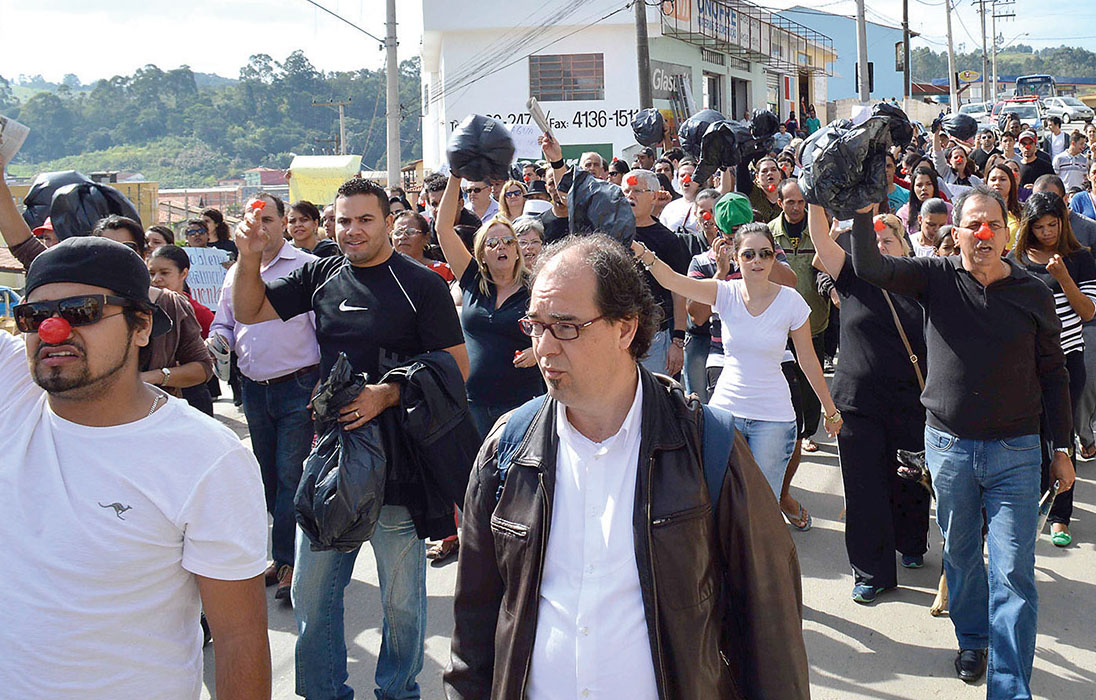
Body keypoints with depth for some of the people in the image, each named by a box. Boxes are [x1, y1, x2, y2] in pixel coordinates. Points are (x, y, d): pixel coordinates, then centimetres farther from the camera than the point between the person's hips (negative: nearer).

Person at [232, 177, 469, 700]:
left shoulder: (421, 285, -5)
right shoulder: (322, 276, 8)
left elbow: (456, 367, -9)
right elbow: (250, 312, 14)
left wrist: (388, 394, -21)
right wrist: (249, 257, -4)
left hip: (396, 461, -4)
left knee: (401, 597, 8)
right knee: (311, 591, 12)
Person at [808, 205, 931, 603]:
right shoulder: (854, 279, 3)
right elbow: (821, 239, -9)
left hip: (910, 405, 1)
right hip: (858, 403, 0)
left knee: (910, 483, 14)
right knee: (864, 488, 3)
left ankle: (911, 546, 40)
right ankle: (872, 572, 14)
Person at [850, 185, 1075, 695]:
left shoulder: (1033, 294, 0)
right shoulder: (936, 277, -2)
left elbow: (1053, 374, 6)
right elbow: (869, 267, -15)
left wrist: (1061, 448, 5)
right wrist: (864, 212, -31)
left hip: (1015, 451, -1)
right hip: (949, 445, 1)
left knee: (1013, 574, -4)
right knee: (960, 554, 18)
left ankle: (1009, 687, 1)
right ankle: (971, 639, 41)